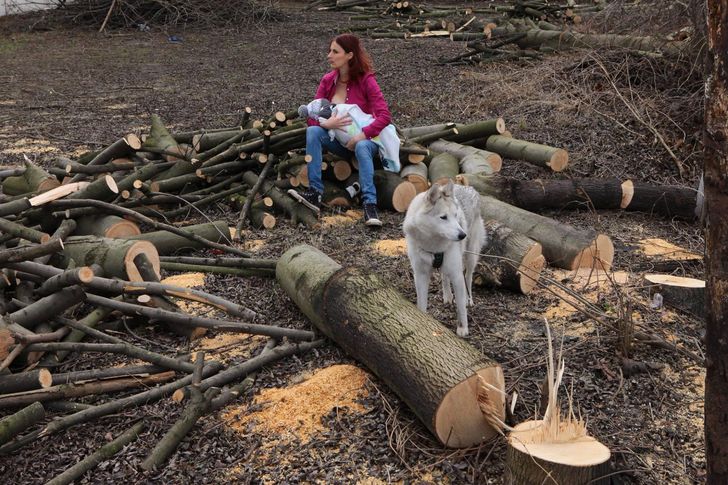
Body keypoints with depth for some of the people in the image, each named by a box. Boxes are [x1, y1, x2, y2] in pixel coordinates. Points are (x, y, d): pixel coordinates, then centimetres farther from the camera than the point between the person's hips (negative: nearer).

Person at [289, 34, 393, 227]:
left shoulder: (366, 80, -11)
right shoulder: (327, 80, 1)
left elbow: (384, 115, -20)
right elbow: (311, 116, -2)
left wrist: (361, 135, -32)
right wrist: (326, 124, -24)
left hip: (364, 139, -4)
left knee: (362, 147, -38)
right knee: (313, 131, -24)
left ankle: (370, 204, -44)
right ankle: (314, 193, -32)